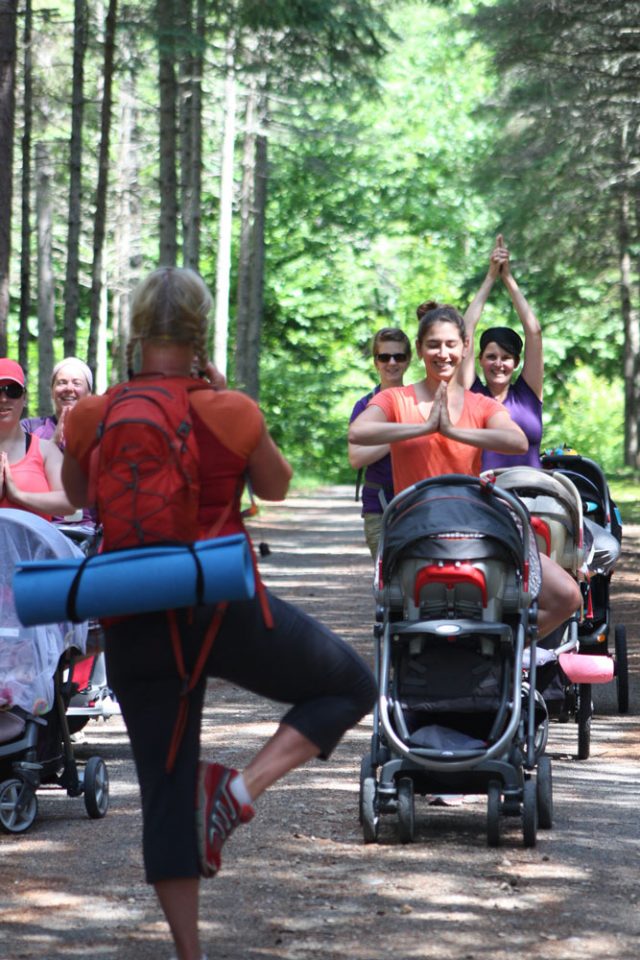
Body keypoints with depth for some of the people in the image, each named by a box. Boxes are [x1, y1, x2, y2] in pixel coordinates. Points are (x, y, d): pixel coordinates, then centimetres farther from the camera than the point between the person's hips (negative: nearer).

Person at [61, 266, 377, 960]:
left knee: (166, 788, 12)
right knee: (349, 686, 16)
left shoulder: (90, 419, -3)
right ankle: (243, 788, -5)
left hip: (132, 625, 4)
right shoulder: (230, 414, -9)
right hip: (226, 609, -3)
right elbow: (276, 487, 10)